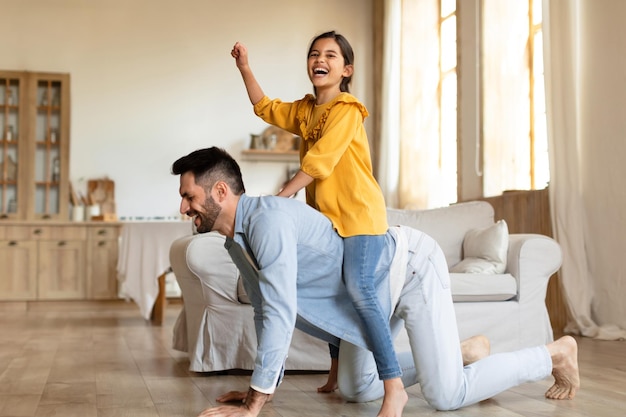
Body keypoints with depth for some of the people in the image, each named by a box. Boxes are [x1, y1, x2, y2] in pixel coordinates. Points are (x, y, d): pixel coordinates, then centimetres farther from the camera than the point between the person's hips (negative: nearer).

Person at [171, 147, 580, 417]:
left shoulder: (267, 219, -28)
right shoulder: (236, 244, 3)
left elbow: (281, 313, -33)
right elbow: (266, 311, 14)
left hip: (411, 264, -10)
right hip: (379, 287, 10)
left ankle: (555, 353, 11)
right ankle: (465, 354, 23)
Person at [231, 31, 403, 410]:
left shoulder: (347, 109, -11)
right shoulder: (304, 110, 15)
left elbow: (319, 161, -19)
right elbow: (266, 108, 31)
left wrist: (279, 198, -16)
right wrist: (245, 68, 24)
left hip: (359, 213, -9)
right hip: (327, 217, 9)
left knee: (359, 289, -25)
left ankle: (394, 386, -25)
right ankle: (337, 372, 30)